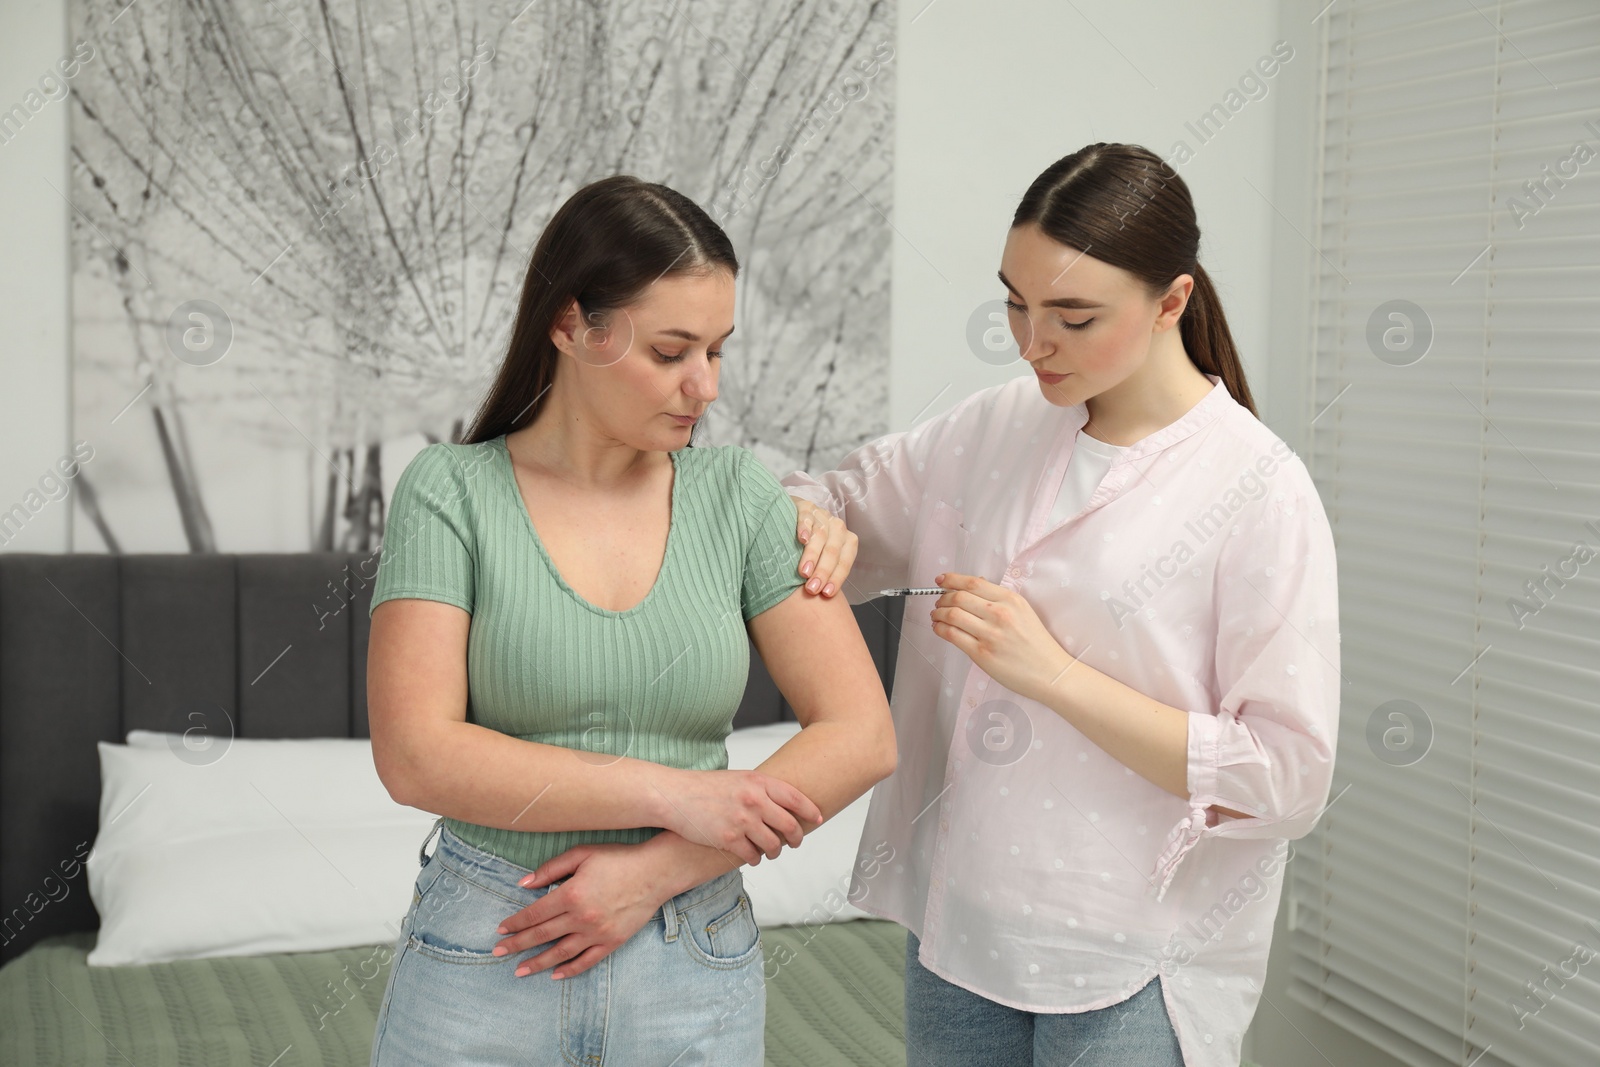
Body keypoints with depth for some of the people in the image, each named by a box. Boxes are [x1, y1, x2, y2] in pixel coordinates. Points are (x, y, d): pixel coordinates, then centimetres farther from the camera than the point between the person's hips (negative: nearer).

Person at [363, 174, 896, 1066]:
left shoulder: (737, 497, -2)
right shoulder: (451, 491, -6)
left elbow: (860, 737, -7)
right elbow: (416, 755, -14)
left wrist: (655, 870, -13)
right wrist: (671, 794, -17)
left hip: (694, 978, 1)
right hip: (483, 967, -1)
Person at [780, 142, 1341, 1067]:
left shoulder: (1261, 493, -13)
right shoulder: (995, 427, 2)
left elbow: (1288, 780, -16)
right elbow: (840, 499, 14)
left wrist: (1055, 675, -21)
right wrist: (812, 523, -10)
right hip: (960, 920, 5)